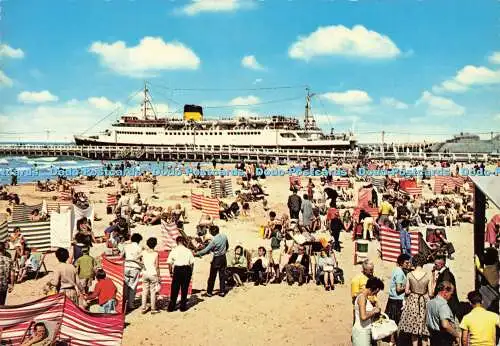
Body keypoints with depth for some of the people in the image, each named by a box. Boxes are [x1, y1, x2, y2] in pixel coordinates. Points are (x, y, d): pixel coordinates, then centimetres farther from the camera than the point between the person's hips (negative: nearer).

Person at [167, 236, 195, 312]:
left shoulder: (173, 250, 1)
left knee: (174, 290, 7)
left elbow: (170, 263, -3)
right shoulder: (188, 251, 3)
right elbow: (192, 262, 1)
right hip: (186, 269, 1)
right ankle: (183, 306, 15)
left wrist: (170, 272, 6)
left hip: (177, 269, -1)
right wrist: (191, 272, 10)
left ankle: (171, 307, 13)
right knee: (184, 289, 9)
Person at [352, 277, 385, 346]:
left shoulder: (365, 297, 9)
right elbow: (363, 316, -30)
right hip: (361, 332, -9)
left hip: (365, 331, 9)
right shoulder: (362, 297, -20)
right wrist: (374, 311, -15)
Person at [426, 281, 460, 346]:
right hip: (444, 338, -9)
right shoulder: (443, 305, -19)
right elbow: (445, 325, -29)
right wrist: (457, 335, -17)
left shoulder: (430, 303, 9)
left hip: (433, 337, 9)